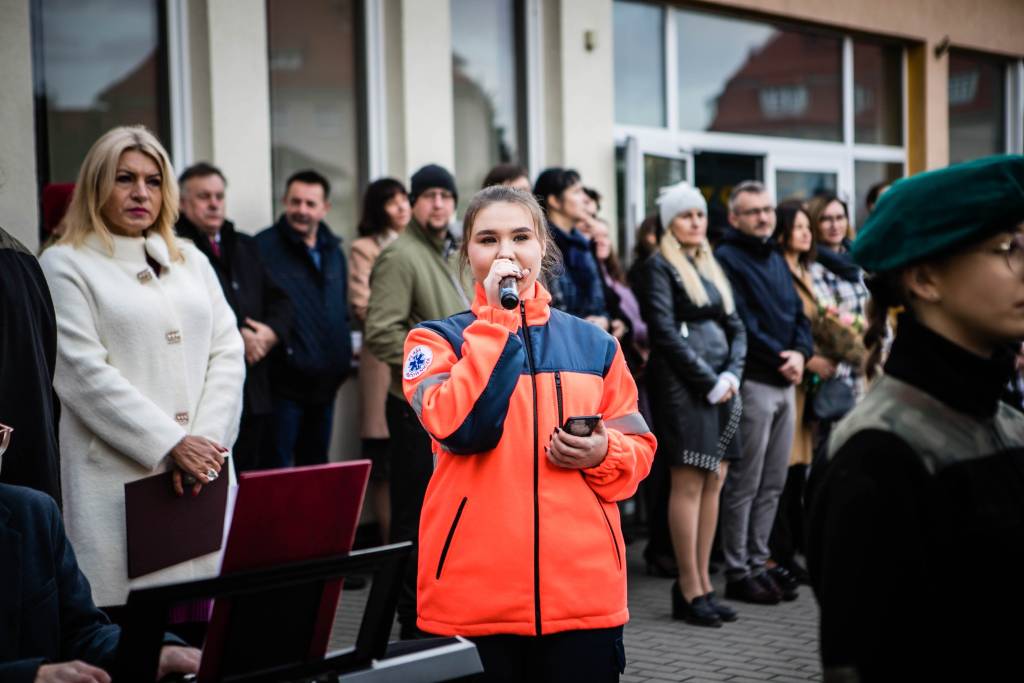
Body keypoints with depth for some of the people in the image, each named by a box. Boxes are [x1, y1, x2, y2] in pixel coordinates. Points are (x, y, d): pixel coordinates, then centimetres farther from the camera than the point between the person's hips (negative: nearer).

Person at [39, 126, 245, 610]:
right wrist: (172, 444, -13)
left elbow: (228, 354, 9)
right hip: (119, 478, -4)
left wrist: (207, 440, -6)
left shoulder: (191, 261, 17)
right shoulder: (64, 265, 2)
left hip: (203, 471, 5)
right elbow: (84, 373, -8)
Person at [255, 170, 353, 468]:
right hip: (283, 383, -7)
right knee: (277, 469, -5)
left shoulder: (334, 252, 15)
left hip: (325, 383, 7)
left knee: (316, 469, 15)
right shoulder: (264, 247, -8)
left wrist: (342, 352, 13)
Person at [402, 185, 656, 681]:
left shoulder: (593, 344, 10)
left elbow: (639, 447, 14)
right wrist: (494, 320, -14)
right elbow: (461, 429, -16)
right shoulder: (437, 339, 2)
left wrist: (603, 454, -8)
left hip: (584, 589, 2)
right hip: (473, 594, -2)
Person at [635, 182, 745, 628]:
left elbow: (735, 326, 17)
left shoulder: (711, 266, 20)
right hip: (682, 385, -7)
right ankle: (690, 589, -4)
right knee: (688, 484, -7)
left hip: (721, 385, 7)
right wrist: (708, 381, -12)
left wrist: (732, 374, -1)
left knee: (713, 484, 5)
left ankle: (701, 583, 10)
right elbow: (664, 331, -10)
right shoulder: (659, 266, -1)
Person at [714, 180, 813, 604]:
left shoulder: (776, 259, 19)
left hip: (785, 382, 8)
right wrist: (779, 357, -15)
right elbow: (741, 323, -15)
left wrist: (801, 353, -4)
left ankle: (758, 563, 20)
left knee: (772, 485, 11)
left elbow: (798, 313, 15)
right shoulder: (727, 259, -6)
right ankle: (738, 573, 3)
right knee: (744, 486, -3)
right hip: (753, 382, -8)